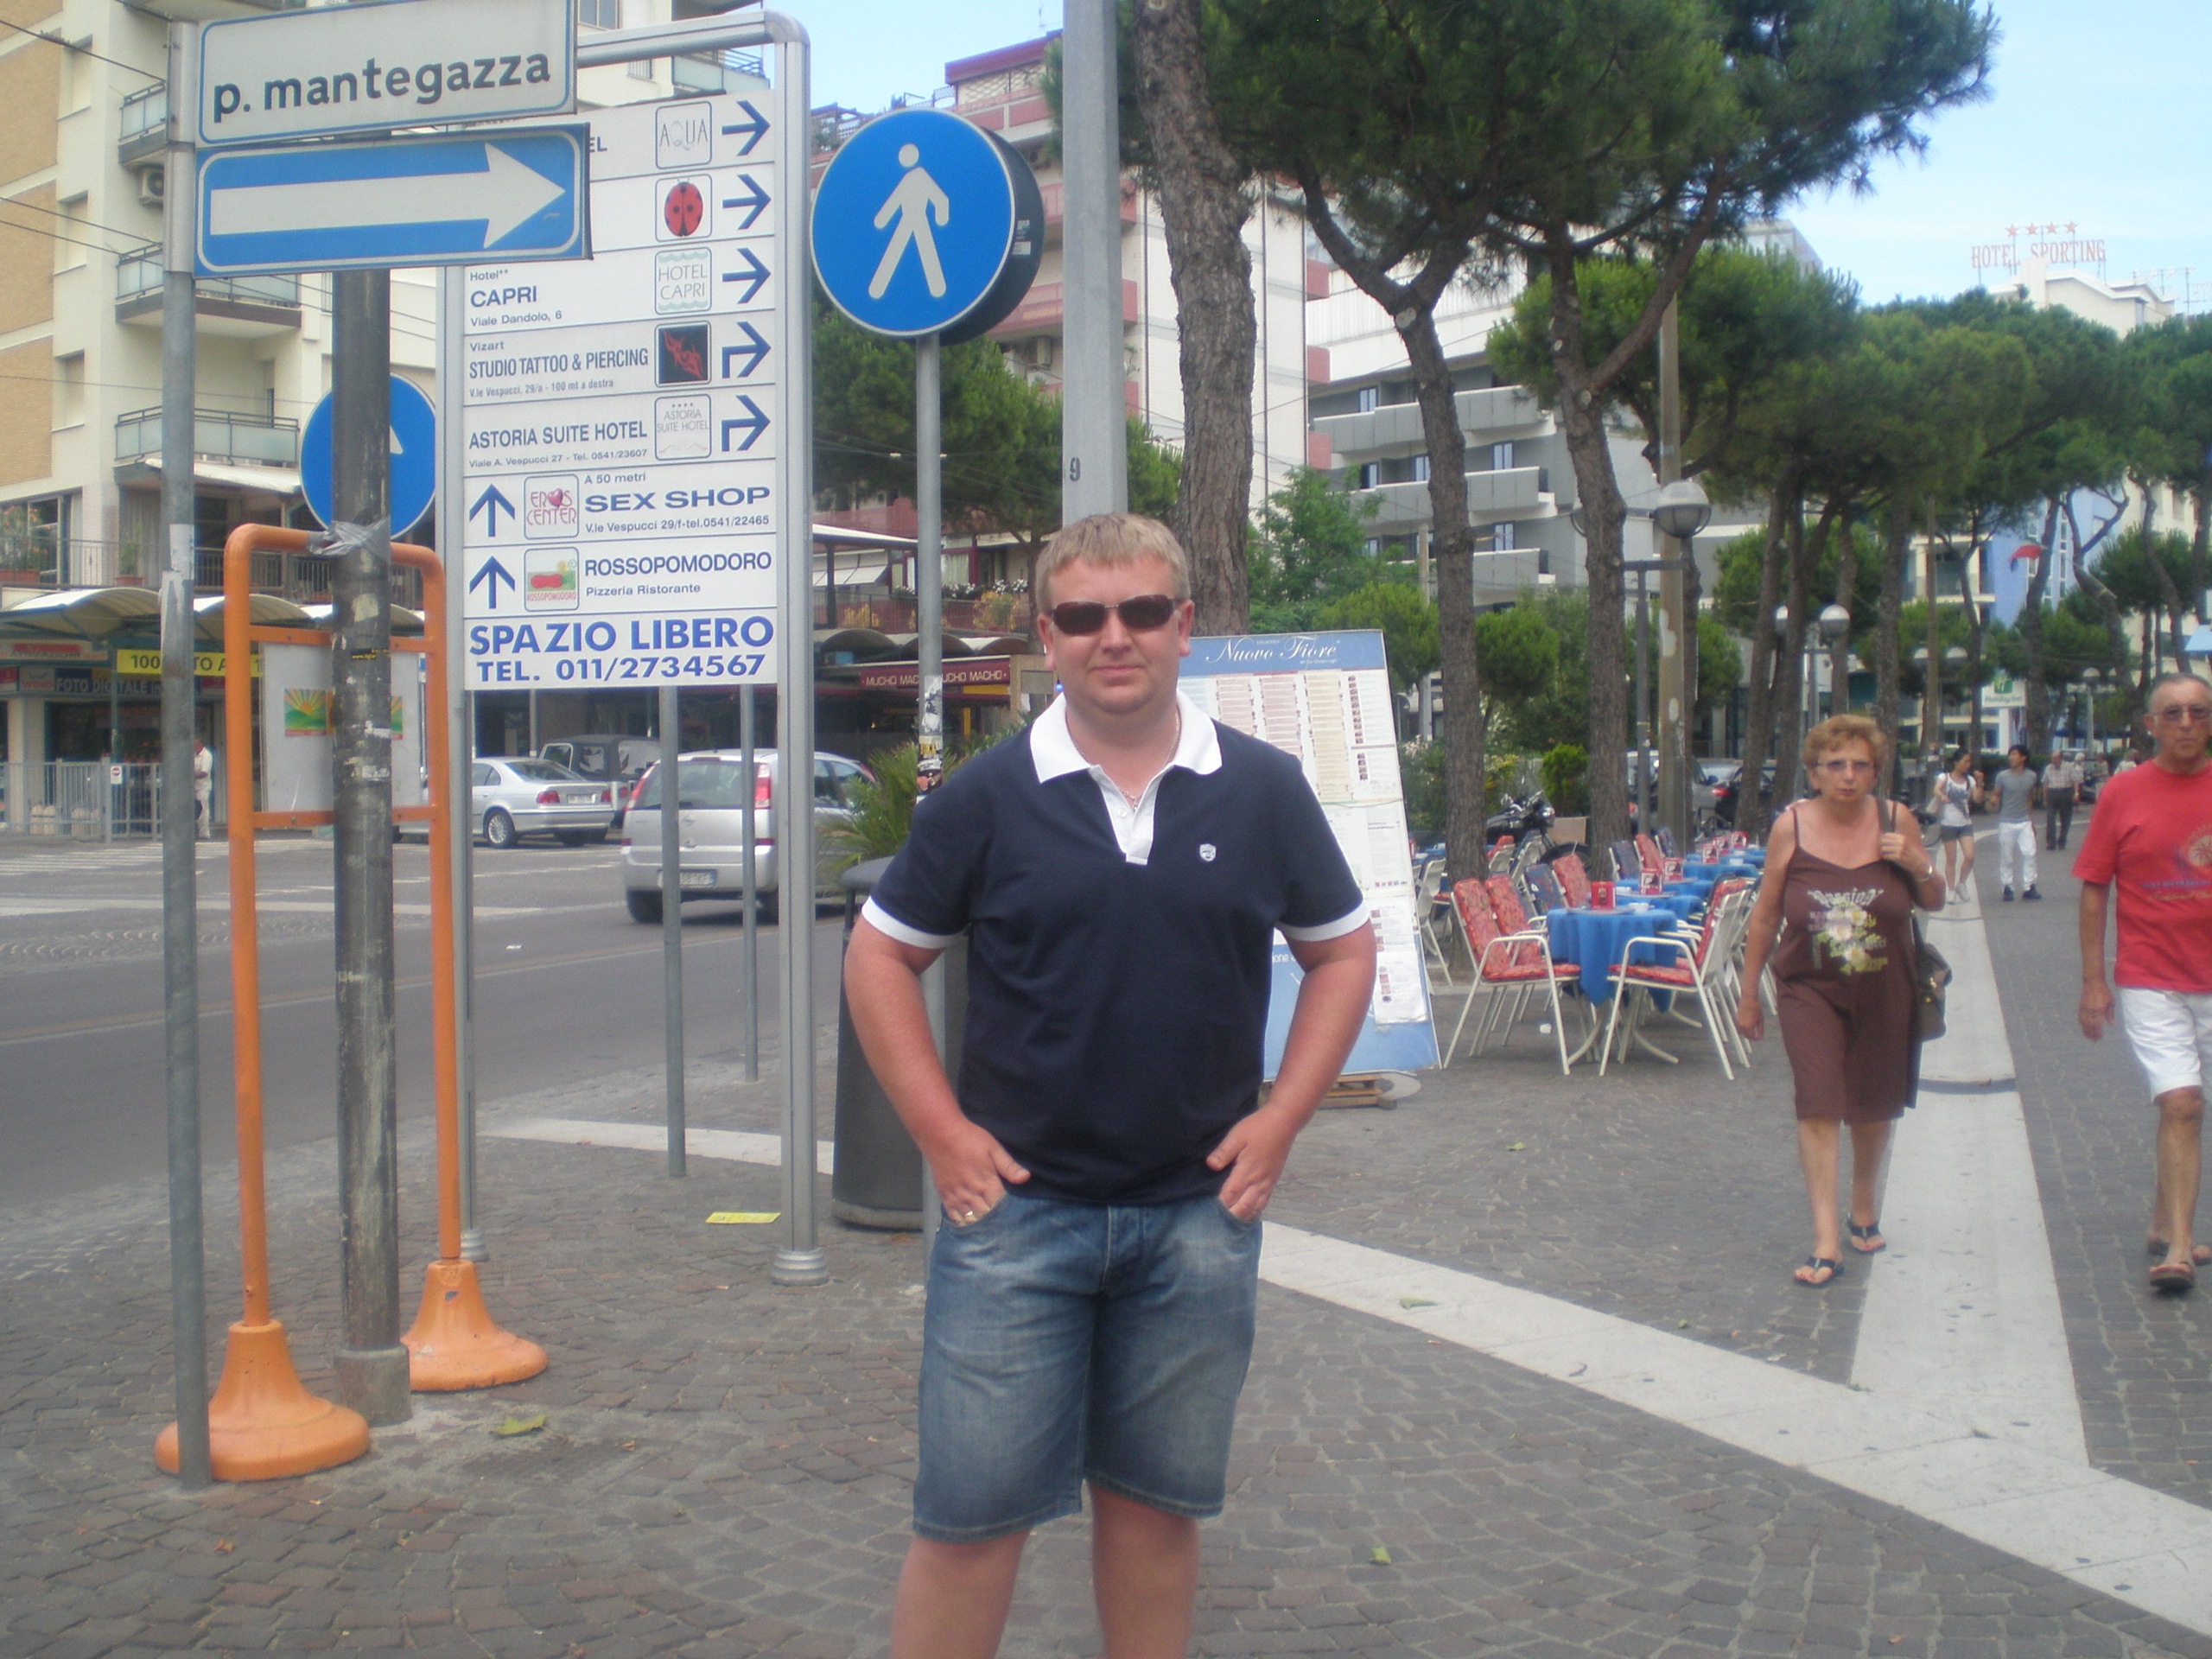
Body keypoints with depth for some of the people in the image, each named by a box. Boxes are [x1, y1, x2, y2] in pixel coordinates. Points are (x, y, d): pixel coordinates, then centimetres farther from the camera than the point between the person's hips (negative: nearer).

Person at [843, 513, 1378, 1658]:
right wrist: (939, 1130, -3)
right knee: (971, 1512, 2)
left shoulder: (1263, 790, 2)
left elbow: (1343, 951, 11)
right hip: (1016, 1204, -1)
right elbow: (879, 956, 5)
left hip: (1199, 1212, 2)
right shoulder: (988, 794, -2)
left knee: (1155, 1498, 15)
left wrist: (1280, 1116, 2)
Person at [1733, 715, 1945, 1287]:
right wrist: (1748, 994, 4)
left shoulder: (1896, 820, -3)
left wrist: (1917, 864, -15)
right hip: (1810, 989, -2)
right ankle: (1825, 1242, -12)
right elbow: (1764, 916, 1)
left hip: (1884, 993, 2)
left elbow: (1935, 902, 7)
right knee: (1818, 1106, -12)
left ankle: (1863, 1209, 39)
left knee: (1873, 1107, 16)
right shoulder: (1791, 827, -7)